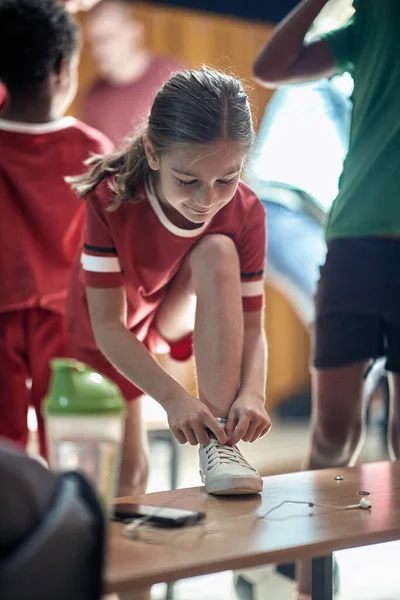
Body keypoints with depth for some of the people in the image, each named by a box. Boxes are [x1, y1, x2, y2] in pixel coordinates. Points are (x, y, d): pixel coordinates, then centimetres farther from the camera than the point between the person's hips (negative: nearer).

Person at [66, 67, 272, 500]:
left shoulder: (246, 212, -27)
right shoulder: (109, 199, -34)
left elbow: (252, 325, -24)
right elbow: (108, 325, -33)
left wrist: (252, 393, -45)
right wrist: (172, 397, -46)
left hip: (177, 315, 1)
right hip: (109, 339, -1)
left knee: (218, 251, -31)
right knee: (126, 476, -1)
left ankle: (220, 442, -36)